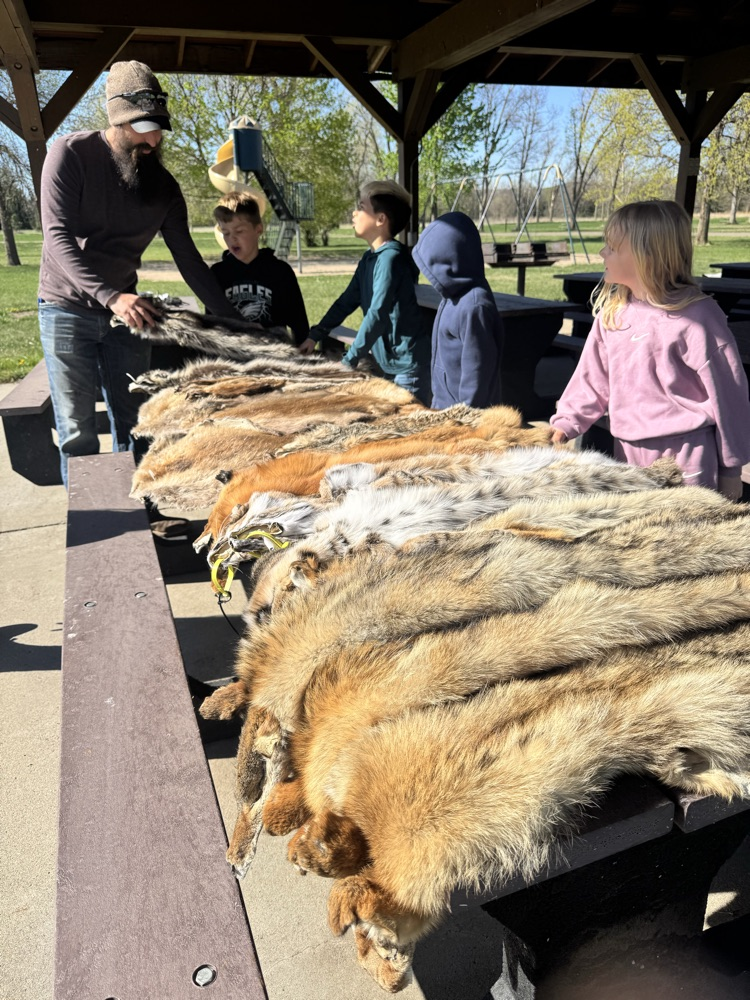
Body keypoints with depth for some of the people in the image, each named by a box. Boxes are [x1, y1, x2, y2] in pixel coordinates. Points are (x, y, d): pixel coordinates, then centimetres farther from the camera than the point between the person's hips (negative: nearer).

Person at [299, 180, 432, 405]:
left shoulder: (391, 258, -19)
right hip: (387, 362, 9)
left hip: (407, 363, -9)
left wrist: (349, 360, -21)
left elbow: (377, 314, -24)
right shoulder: (369, 258, 8)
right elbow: (347, 301, 16)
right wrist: (315, 335, 14)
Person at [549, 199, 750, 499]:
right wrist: (566, 422, -1)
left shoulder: (696, 315, -14)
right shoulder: (612, 312, 5)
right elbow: (594, 377, 11)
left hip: (684, 453, -6)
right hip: (628, 450, 6)